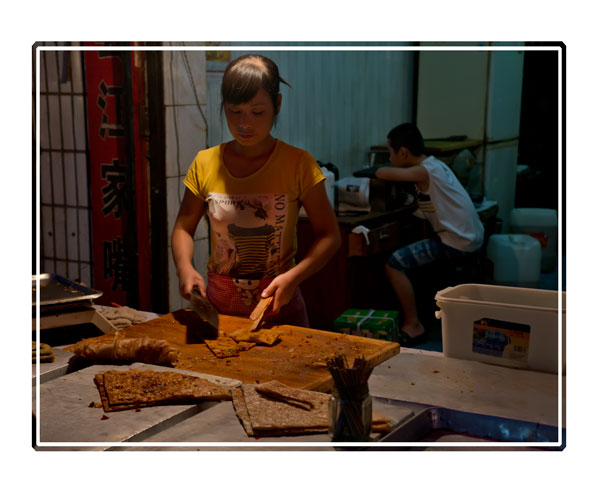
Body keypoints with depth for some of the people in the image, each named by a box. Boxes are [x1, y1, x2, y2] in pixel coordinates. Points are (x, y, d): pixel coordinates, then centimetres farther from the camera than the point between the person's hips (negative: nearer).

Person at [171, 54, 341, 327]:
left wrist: (293, 276, -21)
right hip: (218, 306, 2)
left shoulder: (298, 164, -8)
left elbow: (329, 235, -6)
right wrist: (185, 268, -12)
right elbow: (183, 228, 8)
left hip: (279, 307, -2)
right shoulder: (205, 164, -1)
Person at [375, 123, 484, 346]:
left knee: (395, 263, -14)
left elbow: (383, 173, -22)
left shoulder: (425, 172, -15)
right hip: (472, 236, 10)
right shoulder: (435, 165, 14)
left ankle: (413, 326, -10)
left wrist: (378, 171, 1)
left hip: (457, 242, -10)